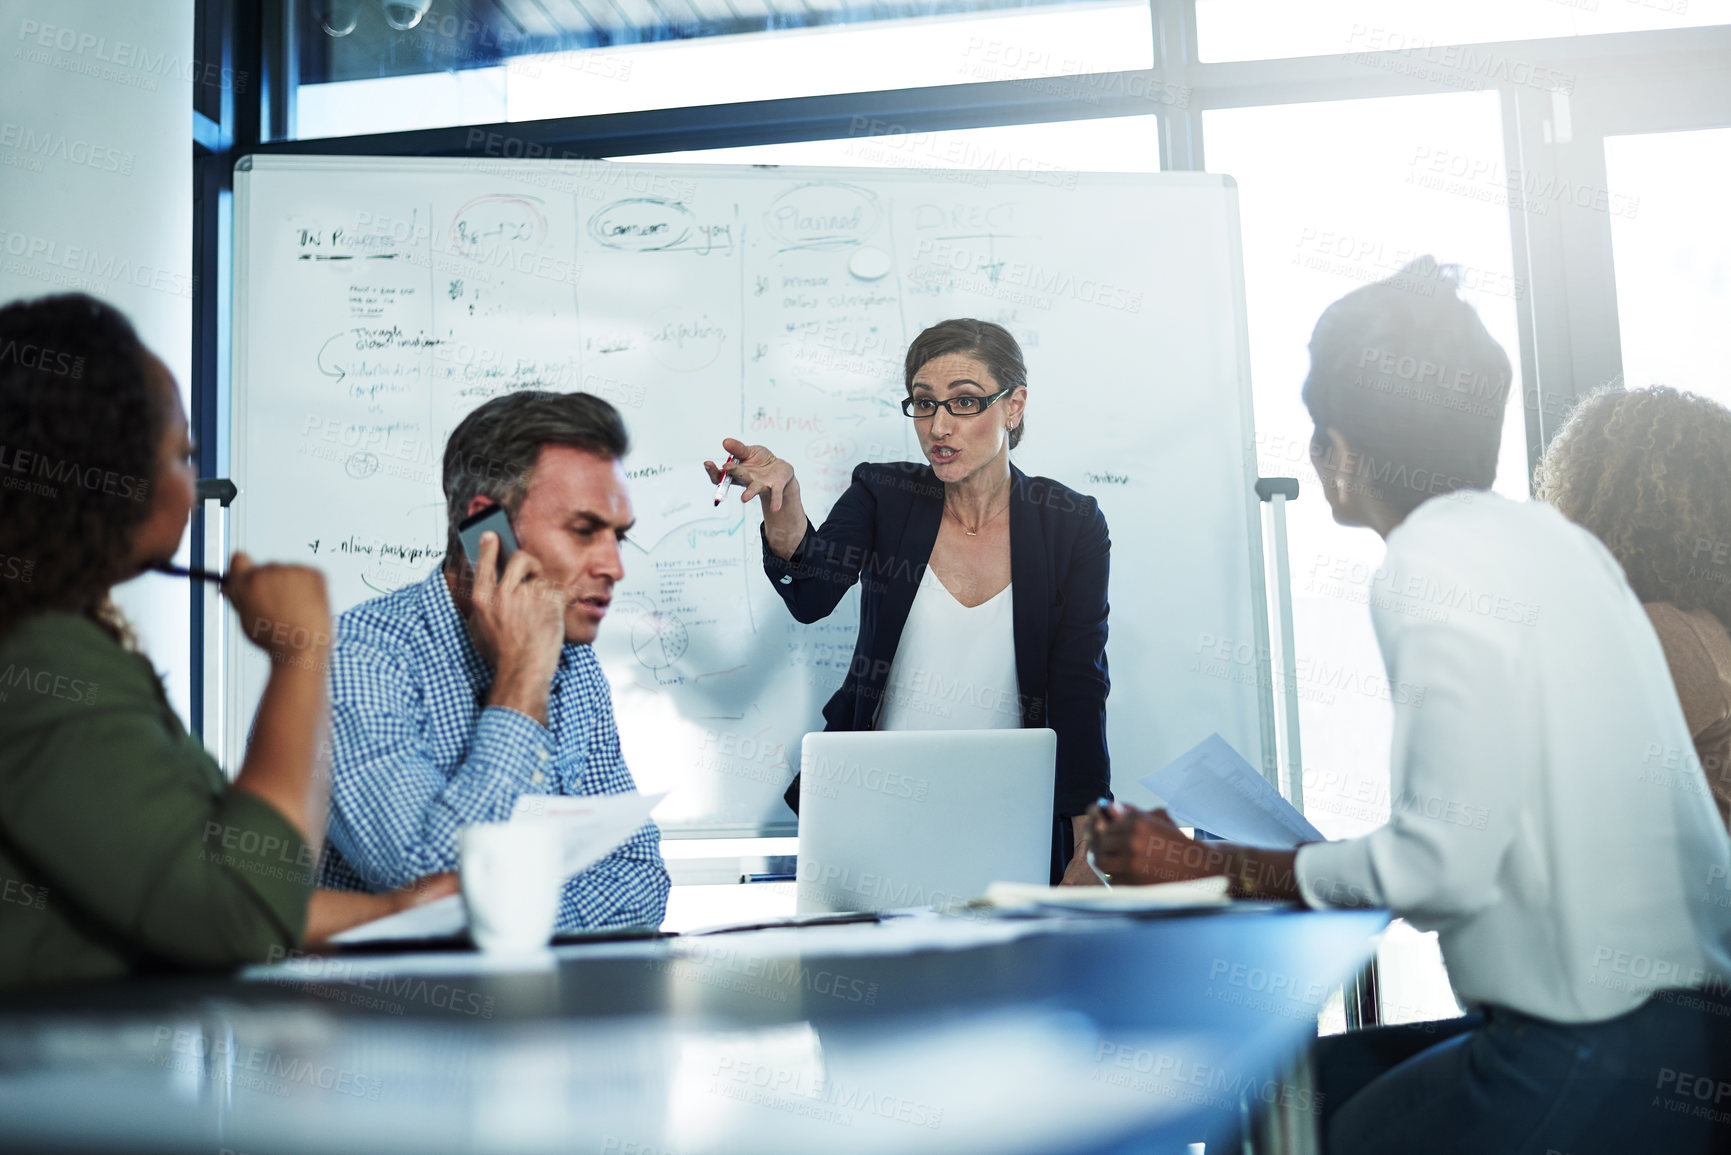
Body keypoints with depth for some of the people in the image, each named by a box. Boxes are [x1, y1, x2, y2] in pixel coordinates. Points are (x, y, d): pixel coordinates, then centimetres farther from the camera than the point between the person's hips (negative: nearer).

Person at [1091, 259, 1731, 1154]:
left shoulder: (1434, 569, -16)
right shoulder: (1538, 536, 12)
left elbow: (1442, 868, -19)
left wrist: (1206, 867, -9)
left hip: (1600, 1069, -9)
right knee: (1304, 1075, 16)